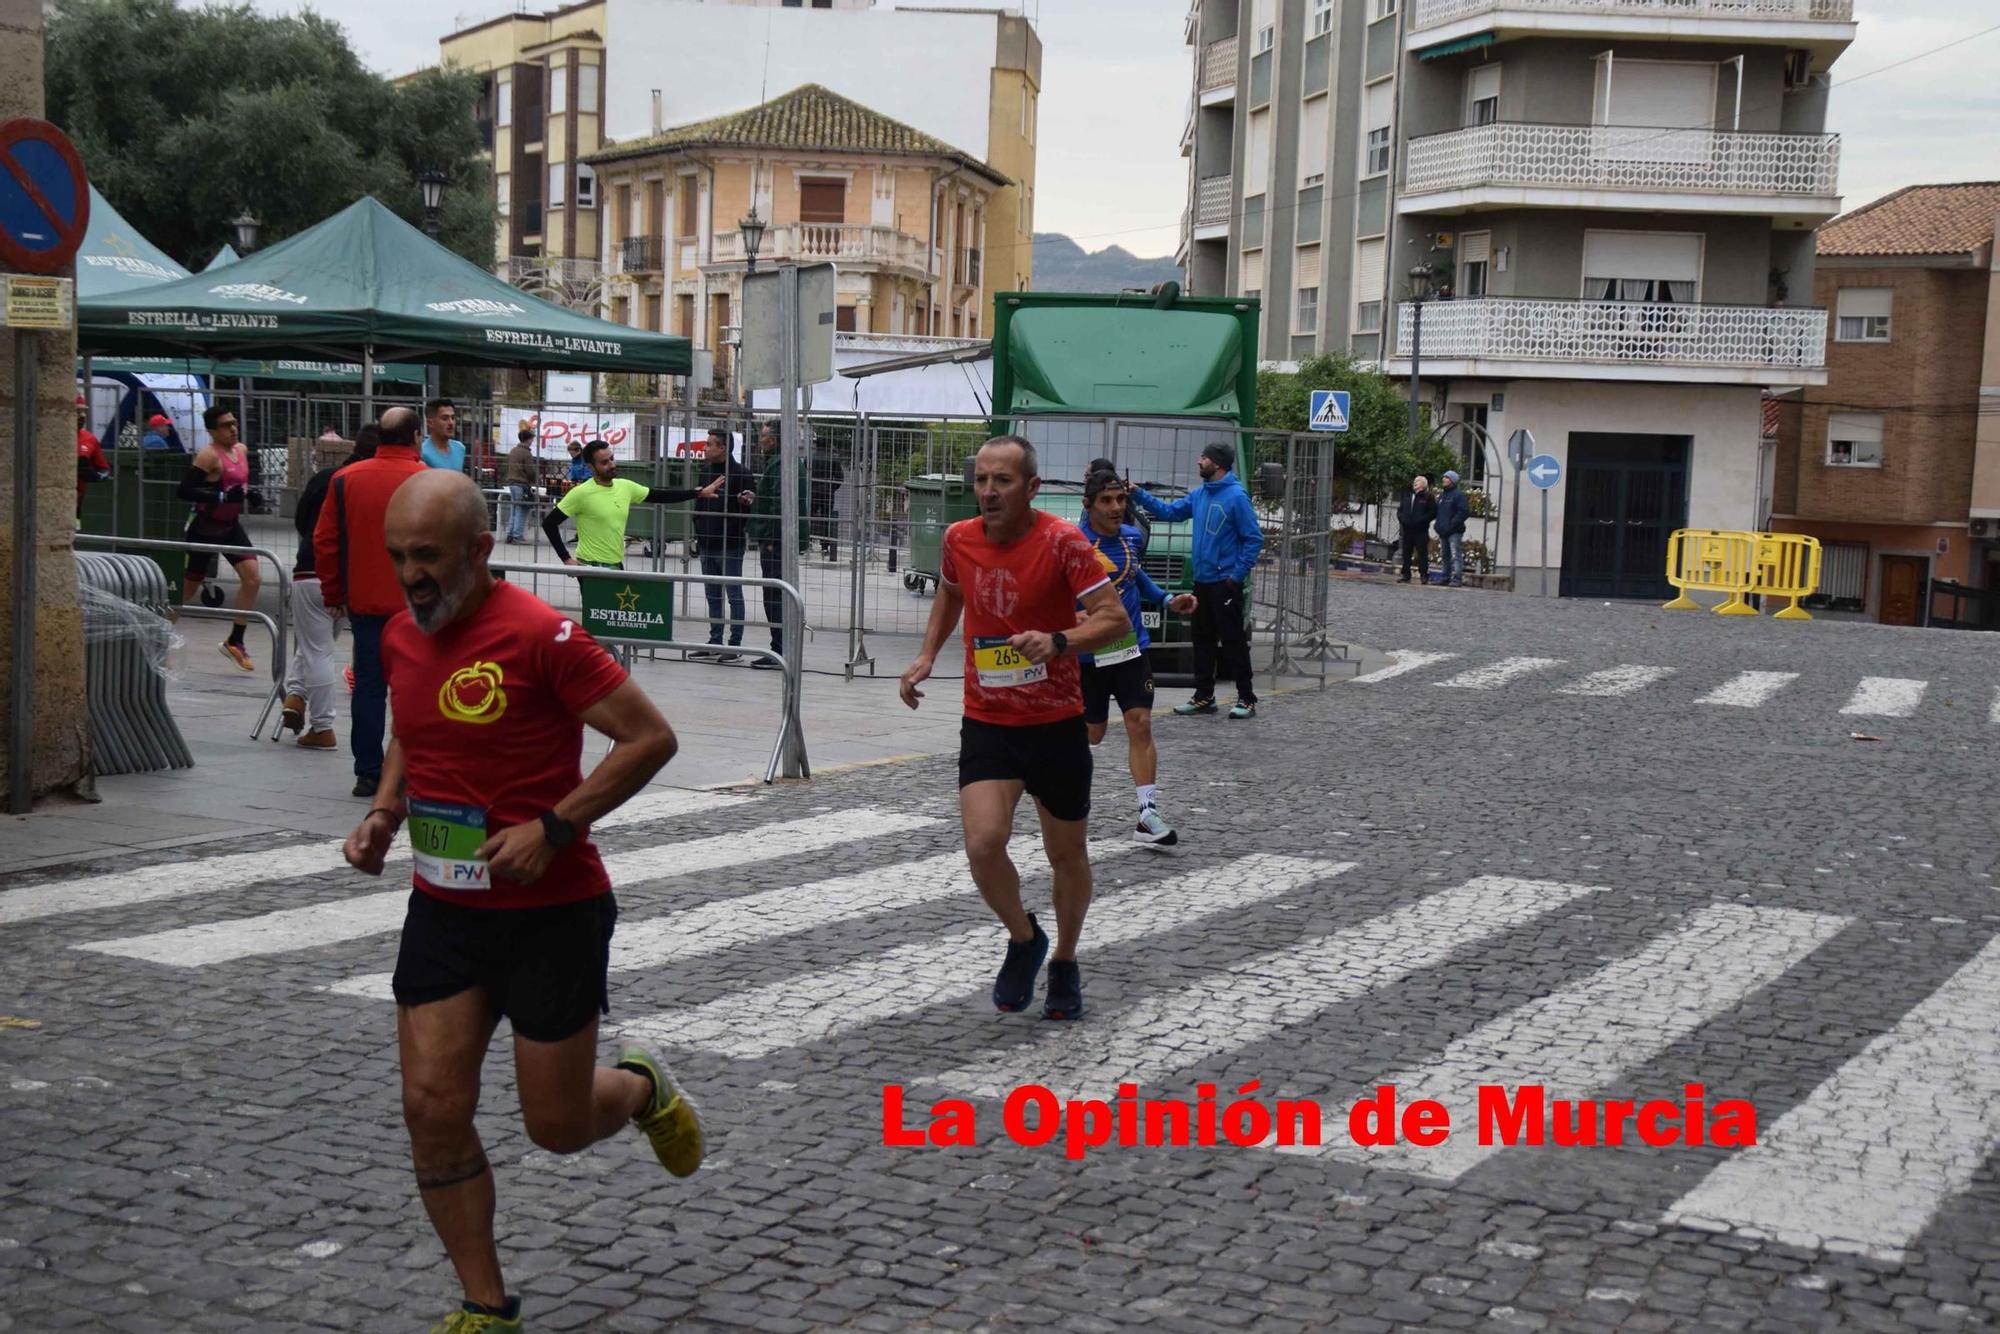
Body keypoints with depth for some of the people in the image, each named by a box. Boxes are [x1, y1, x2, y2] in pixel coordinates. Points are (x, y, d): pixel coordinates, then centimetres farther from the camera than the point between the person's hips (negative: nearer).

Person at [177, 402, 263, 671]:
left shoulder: (242, 450, 6)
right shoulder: (209, 454, -18)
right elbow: (185, 490, -25)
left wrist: (247, 492, 9)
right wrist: (222, 497, -30)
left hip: (231, 526, 7)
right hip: (206, 528, -7)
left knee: (252, 579, -8)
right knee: (188, 589, 3)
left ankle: (235, 642, 2)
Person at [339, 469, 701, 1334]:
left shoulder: (540, 636, -19)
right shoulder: (400, 638, 4)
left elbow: (650, 738, -16)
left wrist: (553, 828, -22)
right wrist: (384, 813, 4)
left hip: (552, 912, -6)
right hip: (442, 909, 6)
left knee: (557, 1125, 5)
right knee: (433, 1108, -1)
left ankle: (641, 1088, 41)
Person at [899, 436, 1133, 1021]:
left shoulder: (1063, 542, -15)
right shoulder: (959, 539, -1)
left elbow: (1116, 619, -18)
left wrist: (1059, 641, -34)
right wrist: (927, 655, 11)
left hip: (1057, 725, -2)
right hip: (986, 724, 2)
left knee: (1066, 854, 12)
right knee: (983, 843, -17)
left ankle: (1064, 962, 38)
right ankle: (1024, 939, 12)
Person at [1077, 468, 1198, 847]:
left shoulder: (1131, 535, 2)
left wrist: (1167, 599, 15)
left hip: (1132, 648, 4)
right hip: (1089, 655, -4)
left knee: (1140, 725, -7)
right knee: (1090, 733, 10)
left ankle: (1148, 814, -8)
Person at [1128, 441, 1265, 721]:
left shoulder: (1236, 496, -13)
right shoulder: (1199, 494, 10)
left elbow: (1254, 538, -13)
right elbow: (1170, 512, 15)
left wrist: (1238, 574, -16)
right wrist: (1139, 494, 6)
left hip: (1225, 583, -8)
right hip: (1202, 581, 8)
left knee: (1233, 641, -4)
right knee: (1203, 639, 12)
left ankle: (1247, 699, 2)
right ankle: (1203, 697, 20)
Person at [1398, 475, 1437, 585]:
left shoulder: (1428, 497, -1)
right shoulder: (1408, 496, 18)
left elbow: (1433, 513, -7)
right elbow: (1400, 510, 22)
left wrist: (1420, 520, -16)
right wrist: (1401, 518, 1)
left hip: (1421, 530, -6)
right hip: (1407, 529, 6)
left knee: (1422, 553, -7)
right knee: (1406, 552, 8)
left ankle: (1424, 575, -5)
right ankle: (1406, 575, 14)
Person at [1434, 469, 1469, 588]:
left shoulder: (1458, 495, -6)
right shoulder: (1441, 495, 18)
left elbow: (1465, 512, -13)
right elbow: (1437, 511, 24)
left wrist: (1452, 524, -17)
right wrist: (1439, 524, 10)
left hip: (1454, 532, -8)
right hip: (1443, 532, 8)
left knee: (1456, 556, -12)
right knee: (1445, 556, 12)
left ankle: (1457, 578, -15)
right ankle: (1446, 577, 18)